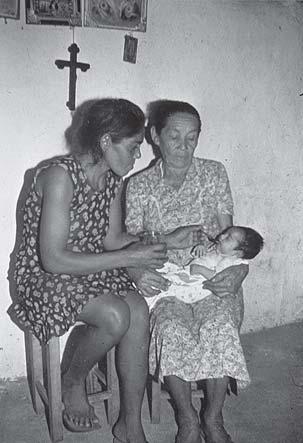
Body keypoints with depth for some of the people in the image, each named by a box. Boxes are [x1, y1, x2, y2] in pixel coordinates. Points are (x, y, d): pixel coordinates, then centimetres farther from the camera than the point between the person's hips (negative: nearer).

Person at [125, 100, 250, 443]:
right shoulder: (138, 186, 4)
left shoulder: (214, 173, 5)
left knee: (221, 324, -30)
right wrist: (138, 272, -20)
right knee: (170, 329, -30)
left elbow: (227, 233, 3)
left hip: (211, 277, 1)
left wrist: (237, 268, -16)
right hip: (164, 282, 0)